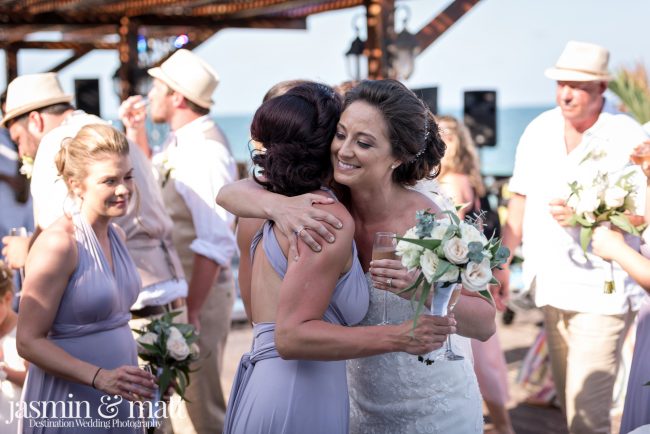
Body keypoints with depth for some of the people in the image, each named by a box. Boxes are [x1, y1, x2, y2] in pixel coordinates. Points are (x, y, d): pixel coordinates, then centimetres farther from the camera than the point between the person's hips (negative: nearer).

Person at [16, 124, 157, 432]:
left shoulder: (116, 236, 6)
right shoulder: (59, 243, -17)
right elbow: (29, 341, -18)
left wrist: (146, 374, 10)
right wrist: (100, 377, -26)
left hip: (118, 403, 7)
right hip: (68, 405, -7)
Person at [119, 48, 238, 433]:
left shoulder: (205, 152, -21)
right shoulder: (183, 143, 9)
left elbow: (214, 245, -26)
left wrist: (191, 311, -27)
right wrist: (136, 133, 14)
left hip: (199, 292, -10)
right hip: (177, 288, 10)